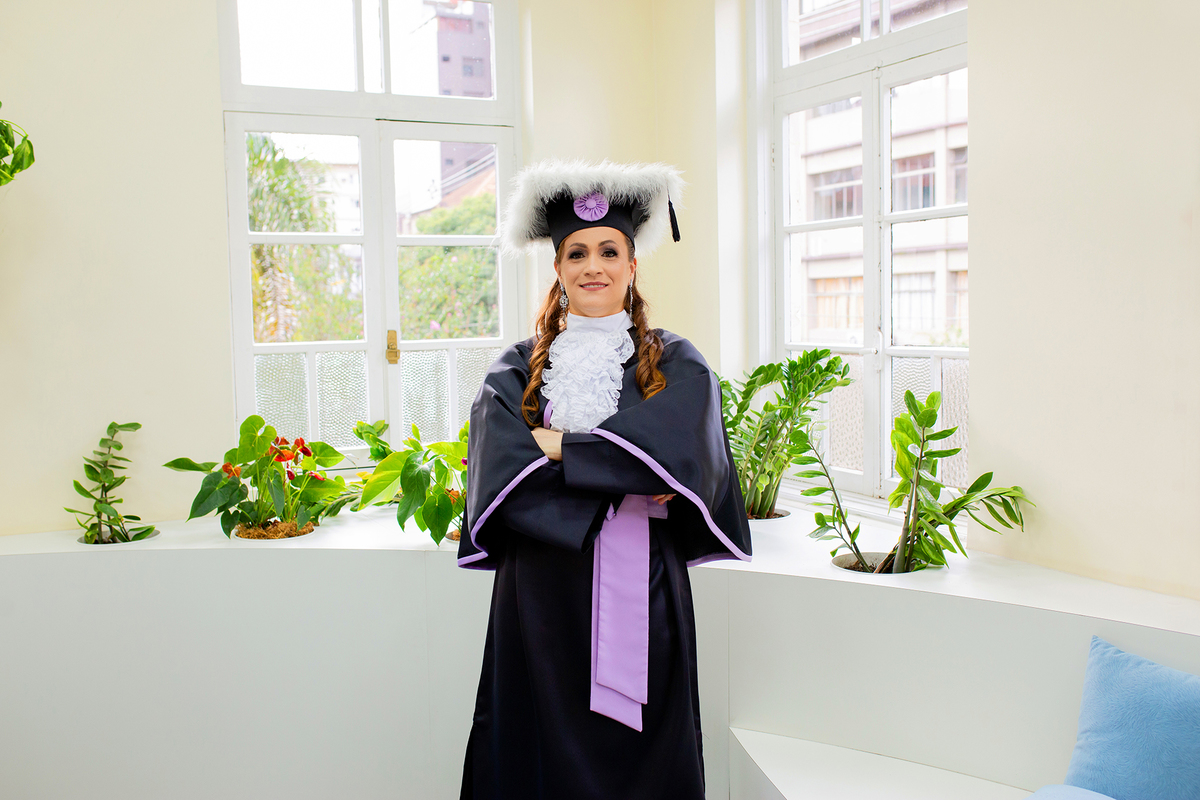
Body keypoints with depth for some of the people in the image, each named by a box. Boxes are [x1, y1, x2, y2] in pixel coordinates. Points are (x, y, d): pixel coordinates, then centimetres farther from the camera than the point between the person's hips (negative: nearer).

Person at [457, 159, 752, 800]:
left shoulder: (675, 364, 4)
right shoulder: (518, 369, 7)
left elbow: (679, 452, -15)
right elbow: (498, 466, -10)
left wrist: (555, 443, -13)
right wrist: (626, 484, -16)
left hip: (639, 597, -1)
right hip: (542, 596, 1)